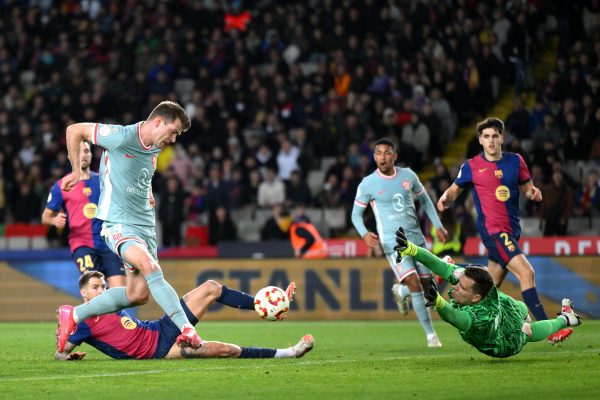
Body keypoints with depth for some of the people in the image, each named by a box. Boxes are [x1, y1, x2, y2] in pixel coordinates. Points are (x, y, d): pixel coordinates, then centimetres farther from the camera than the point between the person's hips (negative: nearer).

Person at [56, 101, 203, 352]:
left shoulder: (155, 148, 9)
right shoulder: (122, 136, -15)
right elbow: (74, 130, -7)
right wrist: (76, 171, -1)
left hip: (145, 223, 8)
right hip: (118, 223, -8)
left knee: (139, 294, 4)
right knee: (150, 267, -31)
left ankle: (73, 315, 19)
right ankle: (186, 329, -38)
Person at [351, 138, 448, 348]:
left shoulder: (408, 176, 3)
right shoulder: (367, 184, -6)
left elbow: (424, 199, 18)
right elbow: (356, 214, 3)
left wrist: (438, 226, 12)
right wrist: (364, 234, -17)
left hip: (415, 237, 4)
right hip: (392, 242, -4)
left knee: (424, 283, 7)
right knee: (414, 284, -17)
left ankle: (400, 291, 43)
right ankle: (430, 334, -8)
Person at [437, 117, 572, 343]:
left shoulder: (515, 161, 7)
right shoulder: (472, 167, -2)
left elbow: (526, 188, 16)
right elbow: (455, 189, 11)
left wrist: (534, 193, -7)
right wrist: (446, 198, -11)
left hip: (512, 230, 6)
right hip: (492, 230, -6)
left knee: (491, 285, 13)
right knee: (527, 273, -19)